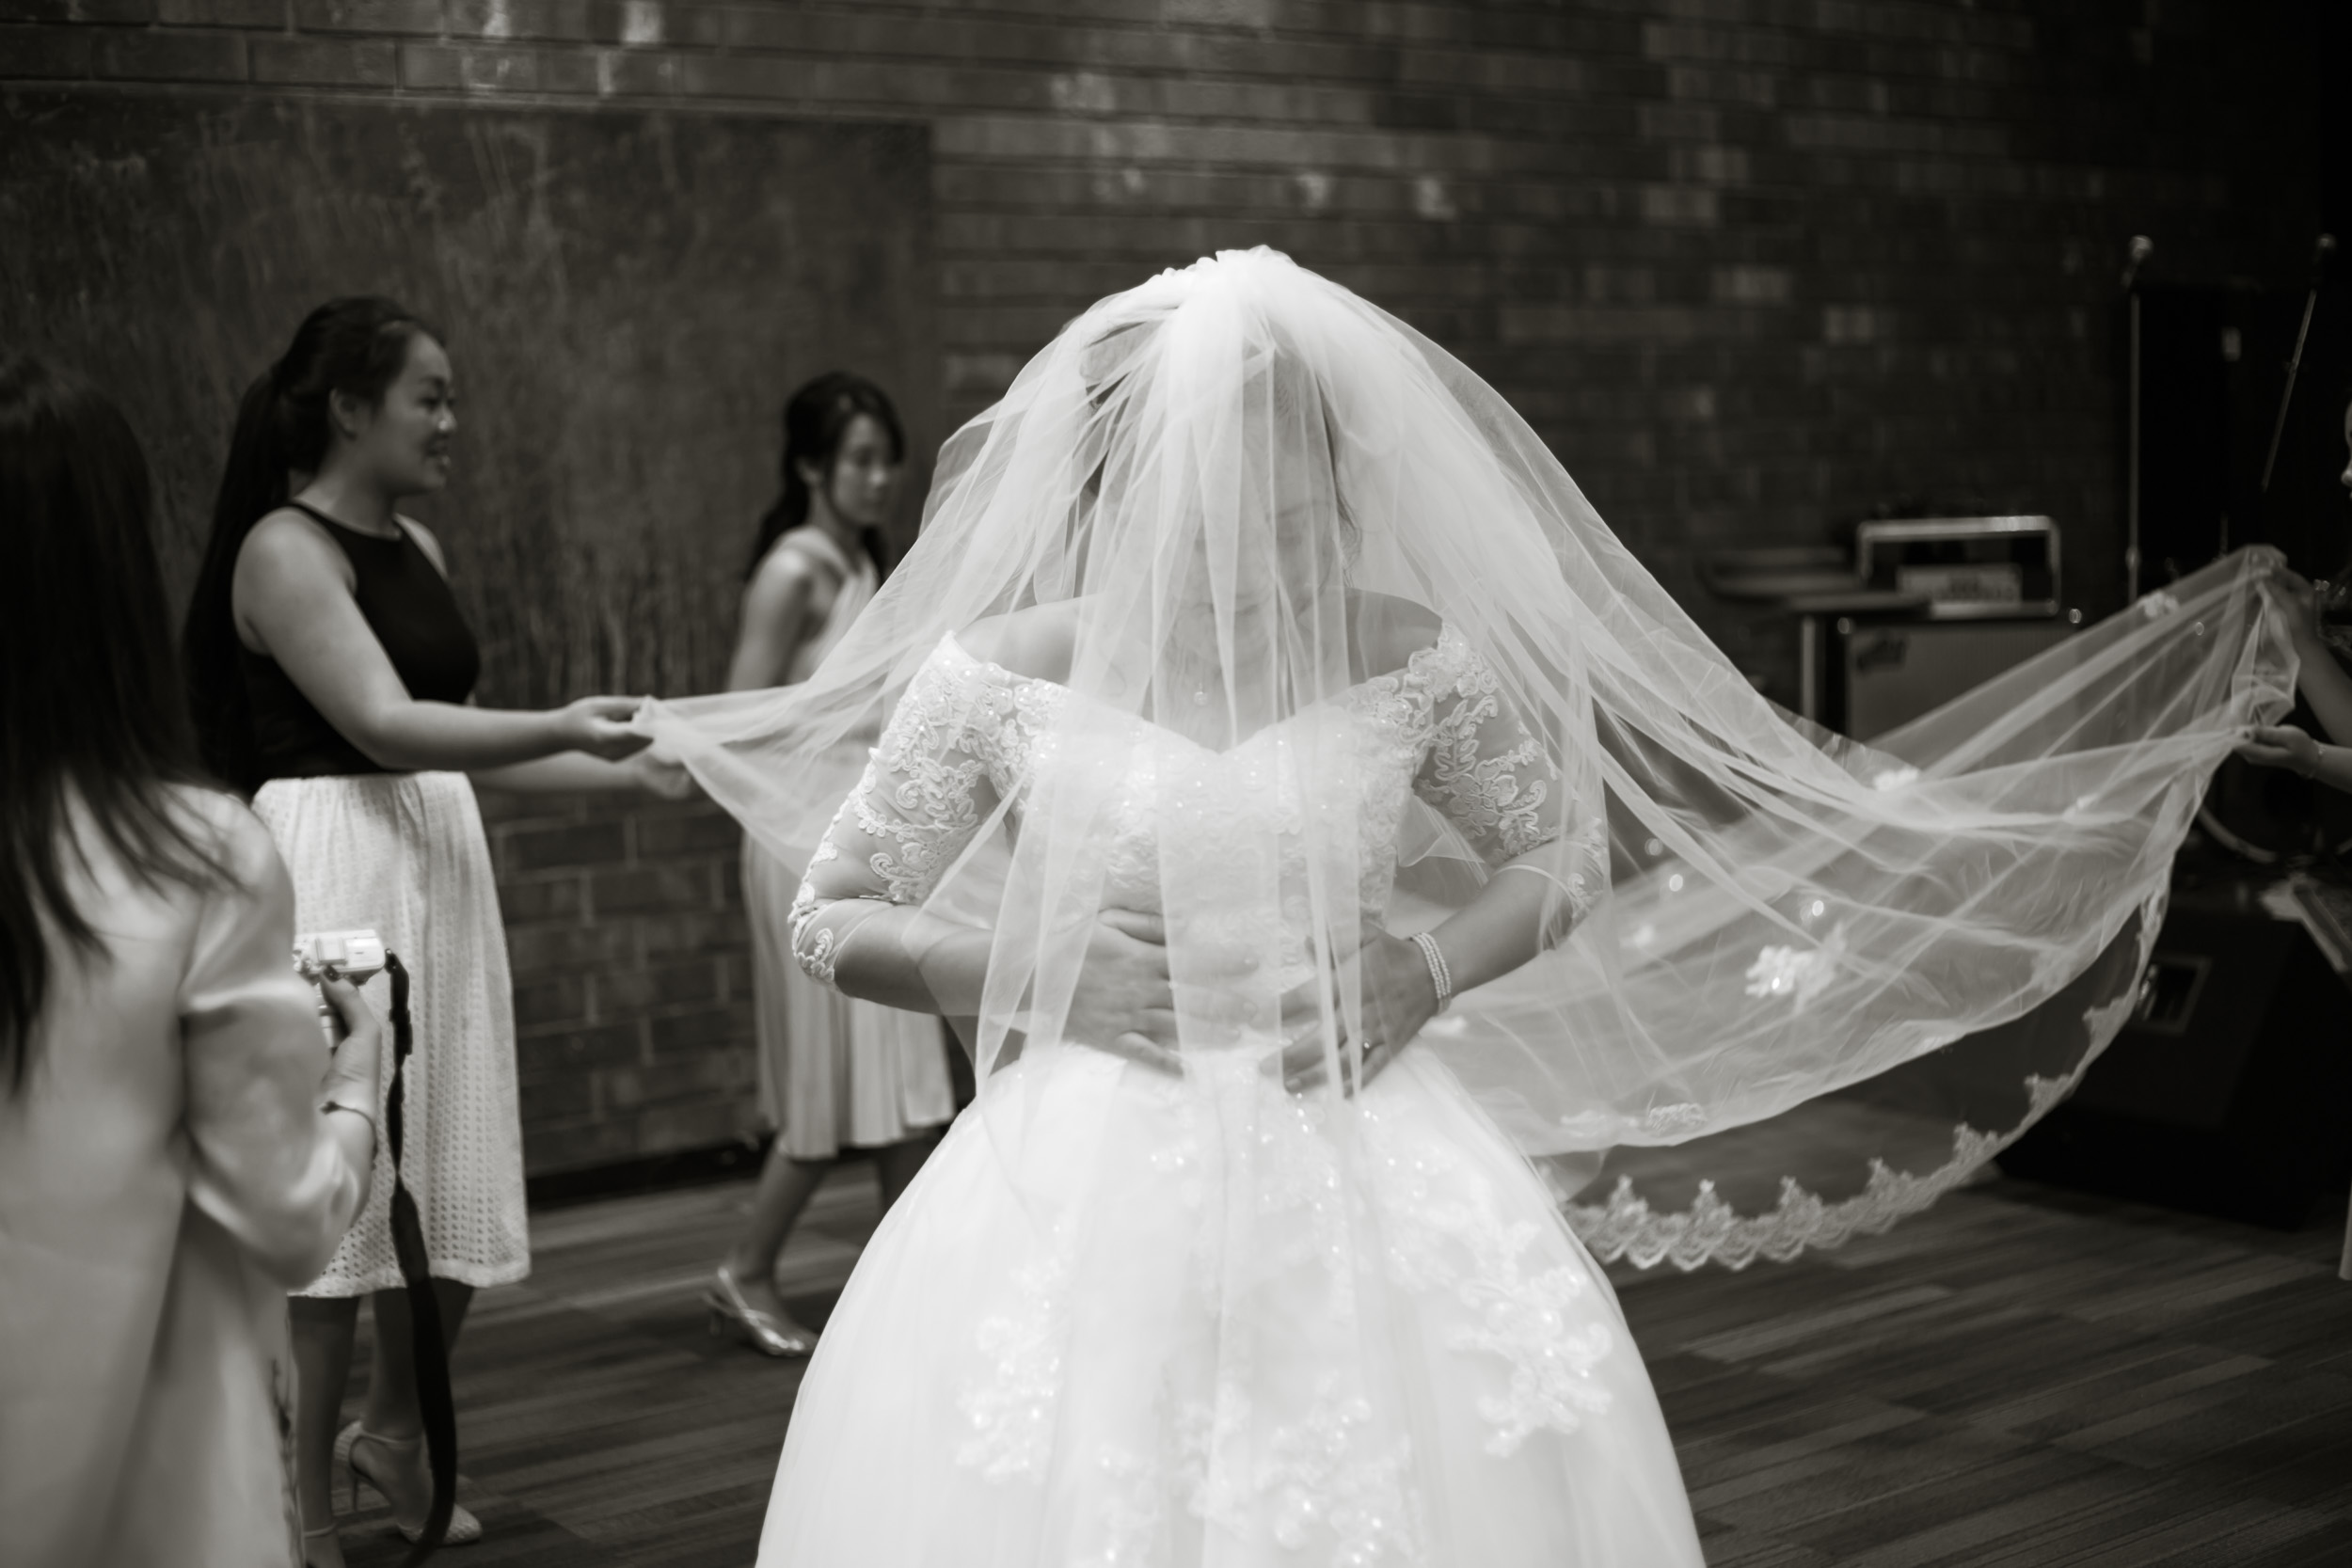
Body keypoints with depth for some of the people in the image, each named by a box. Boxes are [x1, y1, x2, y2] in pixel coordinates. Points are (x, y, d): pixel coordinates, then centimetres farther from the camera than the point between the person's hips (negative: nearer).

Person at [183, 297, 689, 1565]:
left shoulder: (415, 546, 15)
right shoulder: (285, 548, -10)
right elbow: (382, 724, -20)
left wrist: (621, 772, 13)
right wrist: (563, 727, -28)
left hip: (437, 866, 8)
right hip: (334, 868, -8)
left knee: (448, 1185, 13)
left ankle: (395, 1431, 35)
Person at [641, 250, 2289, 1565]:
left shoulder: (1414, 664, -3)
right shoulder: (1002, 675, -6)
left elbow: (1571, 858, 11)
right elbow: (832, 918, 4)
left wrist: (1428, 974, -7)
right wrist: (1028, 971, -12)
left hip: (1373, 1193, 1)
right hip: (1085, 1197, -1)